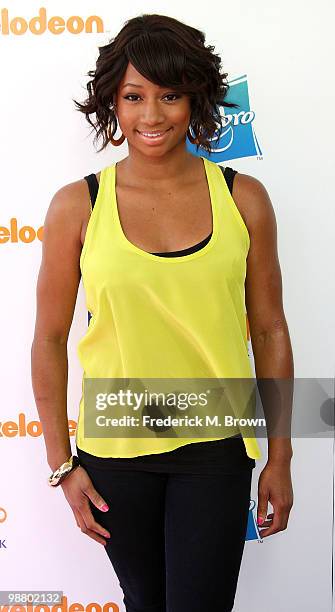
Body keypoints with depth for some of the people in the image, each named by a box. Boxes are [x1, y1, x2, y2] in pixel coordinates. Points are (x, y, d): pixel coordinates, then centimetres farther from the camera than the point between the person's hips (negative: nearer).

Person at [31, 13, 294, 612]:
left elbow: (269, 331, 2)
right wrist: (62, 464, -1)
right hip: (114, 450, 1)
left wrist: (279, 457, 5)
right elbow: (50, 341, -1)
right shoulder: (76, 206, -7)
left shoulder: (243, 198, -4)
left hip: (215, 450, 0)